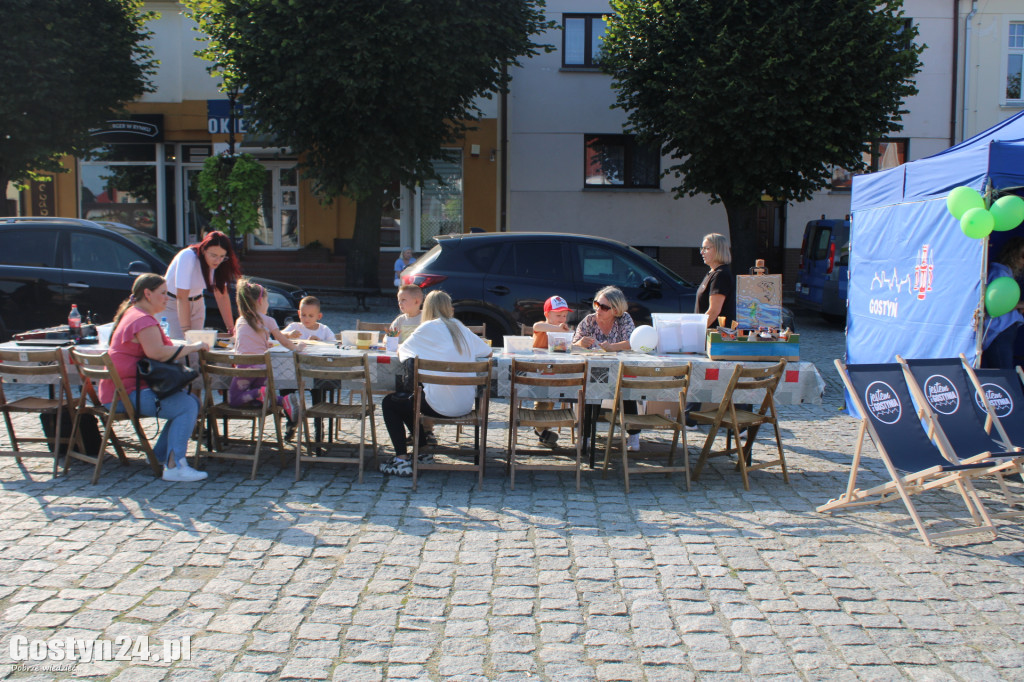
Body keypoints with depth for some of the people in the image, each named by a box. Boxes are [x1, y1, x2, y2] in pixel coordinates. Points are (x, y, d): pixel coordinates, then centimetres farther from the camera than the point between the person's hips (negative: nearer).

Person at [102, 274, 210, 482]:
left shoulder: (132, 313, 21)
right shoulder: (143, 320, -15)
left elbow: (154, 351, 21)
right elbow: (158, 353, -28)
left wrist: (185, 347, 8)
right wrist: (192, 347, -17)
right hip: (128, 393, -11)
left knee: (192, 401, 7)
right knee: (187, 406, -22)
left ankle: (160, 455, 11)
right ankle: (174, 466, -25)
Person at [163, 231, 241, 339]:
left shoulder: (220, 262, -14)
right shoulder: (188, 257, -30)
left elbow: (222, 295, -11)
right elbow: (182, 297, -31)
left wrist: (231, 328, -16)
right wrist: (186, 330, -33)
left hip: (196, 302, 5)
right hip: (172, 301, -5)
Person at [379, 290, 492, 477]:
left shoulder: (428, 328, -5)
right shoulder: (459, 327, 12)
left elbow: (401, 351, 3)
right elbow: (488, 352, 20)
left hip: (442, 406, -7)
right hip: (466, 405, 7)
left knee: (389, 403, 13)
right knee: (406, 398, 29)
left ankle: (401, 460, 4)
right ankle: (423, 449, 30)